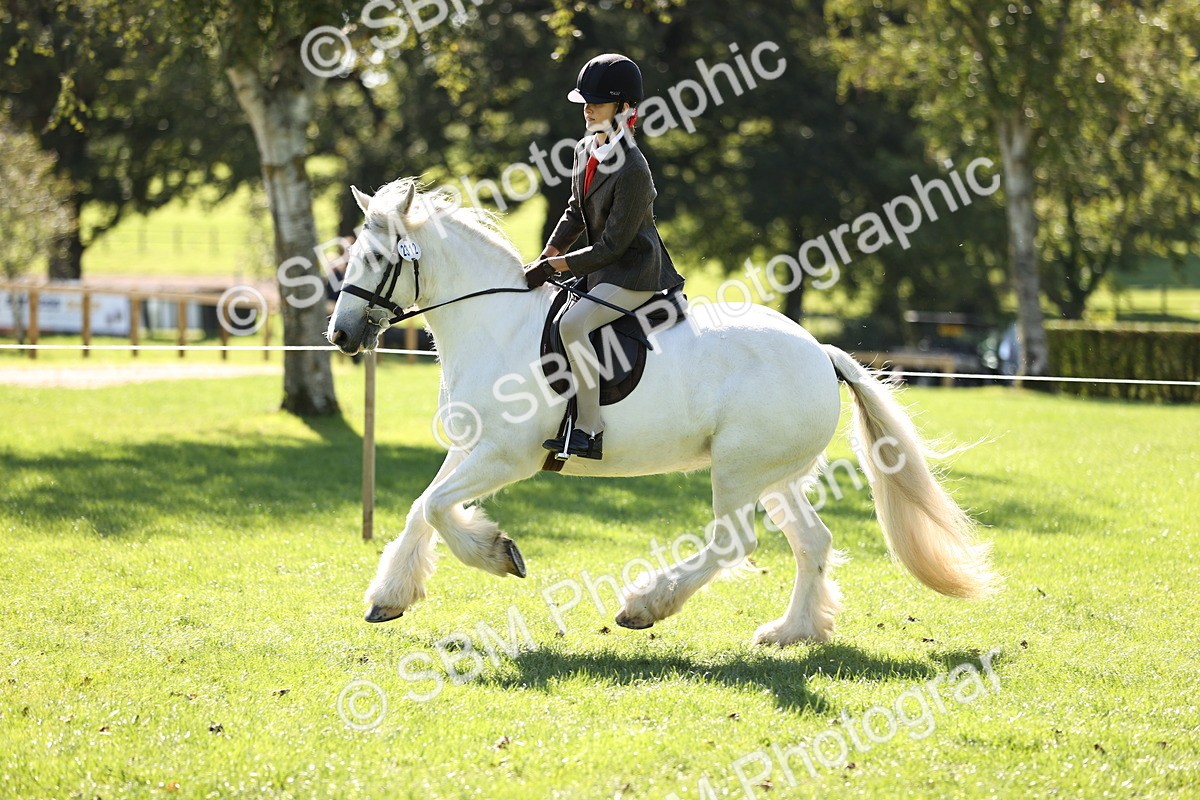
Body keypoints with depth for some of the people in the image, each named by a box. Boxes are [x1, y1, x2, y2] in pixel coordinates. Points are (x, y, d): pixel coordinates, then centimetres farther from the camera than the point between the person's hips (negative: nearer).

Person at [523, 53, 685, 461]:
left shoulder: (633, 171, -23)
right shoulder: (586, 150, 5)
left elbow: (612, 246, -22)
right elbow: (575, 212, 17)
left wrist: (554, 267, -20)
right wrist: (546, 258, 5)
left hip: (634, 272, -10)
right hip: (601, 270, 10)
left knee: (572, 323, -30)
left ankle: (589, 431, -27)